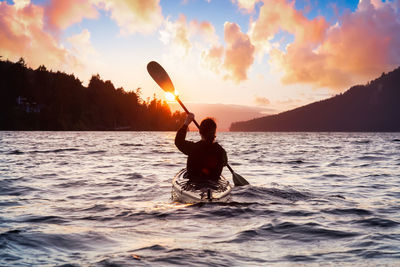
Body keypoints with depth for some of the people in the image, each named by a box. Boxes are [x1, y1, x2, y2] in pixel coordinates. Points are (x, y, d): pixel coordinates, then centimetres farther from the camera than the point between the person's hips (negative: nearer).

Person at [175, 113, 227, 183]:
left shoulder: (193, 148, -23)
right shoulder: (221, 151, -18)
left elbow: (179, 141, -2)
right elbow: (224, 162, 6)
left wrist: (186, 123, 3)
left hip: (193, 183, -2)